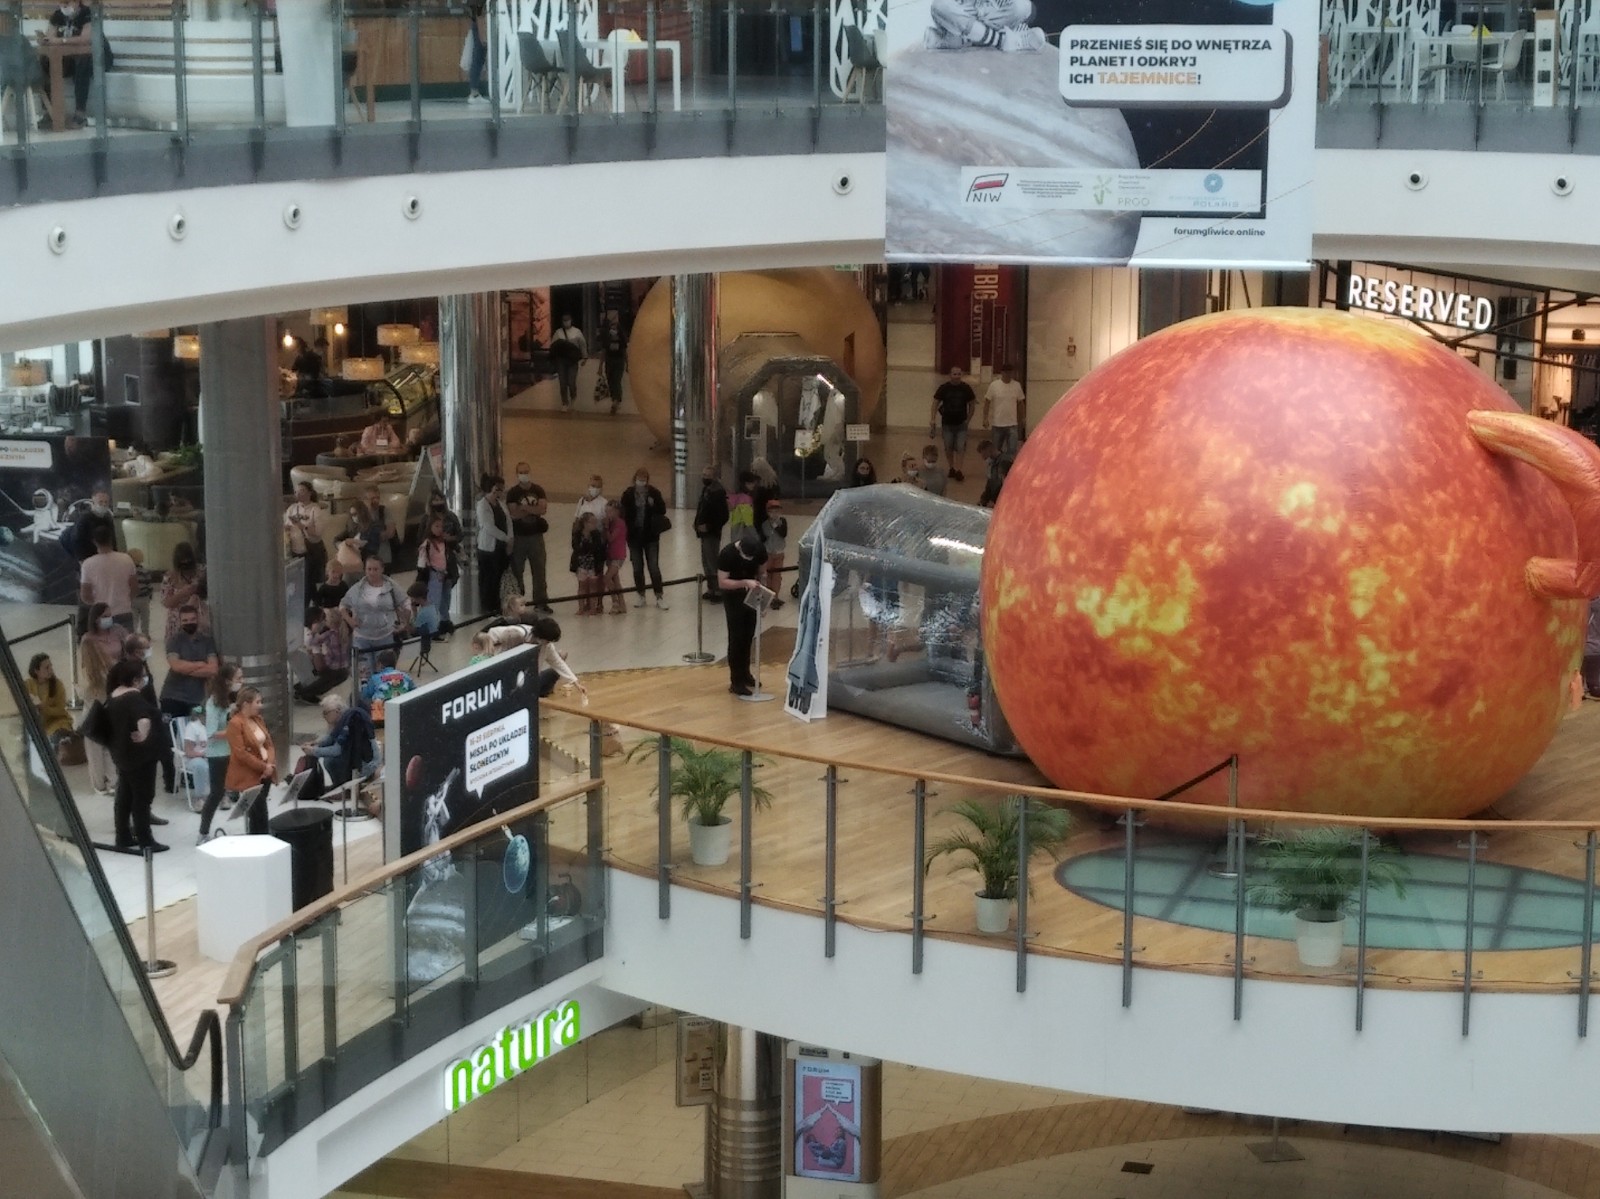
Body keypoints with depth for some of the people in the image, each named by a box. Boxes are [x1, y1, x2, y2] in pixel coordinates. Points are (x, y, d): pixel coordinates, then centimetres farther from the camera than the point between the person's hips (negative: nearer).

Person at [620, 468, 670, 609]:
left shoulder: (654, 493, -4)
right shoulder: (628, 494, -3)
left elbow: (663, 510, 0)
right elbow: (623, 513, 0)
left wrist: (654, 504, -20)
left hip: (650, 535, -1)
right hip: (634, 535, 1)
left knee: (653, 566, -1)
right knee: (637, 567, 10)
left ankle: (660, 596, 4)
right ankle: (641, 596, 21)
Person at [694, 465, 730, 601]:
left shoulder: (717, 491, -17)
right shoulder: (706, 489, 12)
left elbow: (723, 515, -21)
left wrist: (709, 526, -20)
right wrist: (698, 523, 7)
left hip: (712, 533, -10)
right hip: (705, 532, 10)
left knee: (712, 561, -8)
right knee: (707, 561, 16)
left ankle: (718, 591, -2)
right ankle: (711, 589, 26)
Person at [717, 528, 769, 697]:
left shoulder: (760, 551, -15)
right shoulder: (727, 554, -28)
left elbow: (761, 572, 1)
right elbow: (722, 583, -27)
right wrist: (744, 583, -39)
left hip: (751, 595, 5)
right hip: (733, 596, -5)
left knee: (748, 636, 13)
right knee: (736, 637, -8)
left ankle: (744, 673, 28)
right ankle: (736, 681, -6)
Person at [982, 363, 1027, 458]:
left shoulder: (1017, 385, 3)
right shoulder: (994, 385, -3)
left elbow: (1021, 403, 11)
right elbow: (987, 402, -1)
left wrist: (1023, 418, 10)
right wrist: (985, 418, -7)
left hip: (1012, 424, 1)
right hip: (997, 424, -1)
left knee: (1012, 450, -9)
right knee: (996, 450, 10)